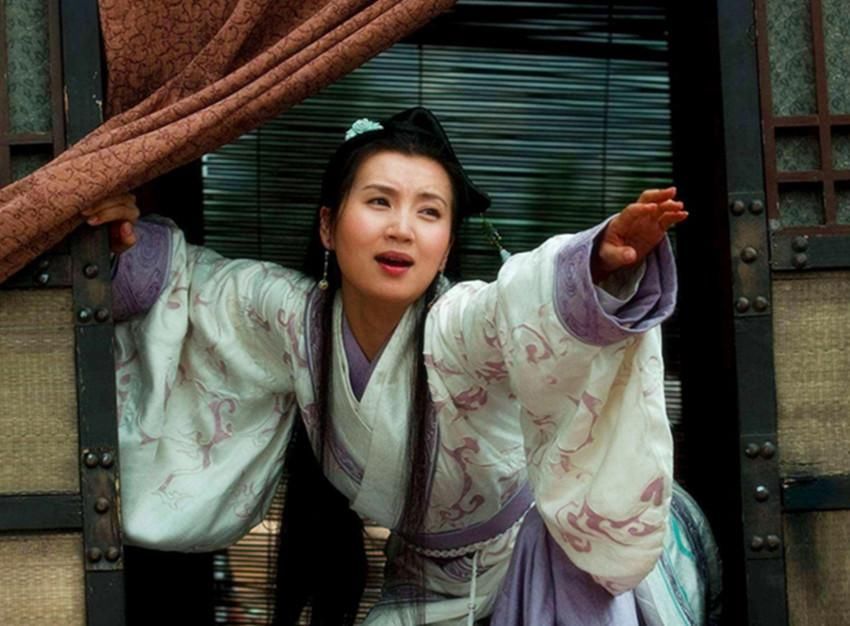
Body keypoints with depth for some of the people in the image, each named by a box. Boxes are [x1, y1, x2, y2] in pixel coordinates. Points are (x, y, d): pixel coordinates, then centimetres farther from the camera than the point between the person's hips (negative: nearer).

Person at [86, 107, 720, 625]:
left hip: (540, 552, -4)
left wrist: (602, 267, -74)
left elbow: (529, 302, -55)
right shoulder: (294, 316, -15)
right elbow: (199, 281, 4)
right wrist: (134, 244, -14)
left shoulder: (458, 326, -31)